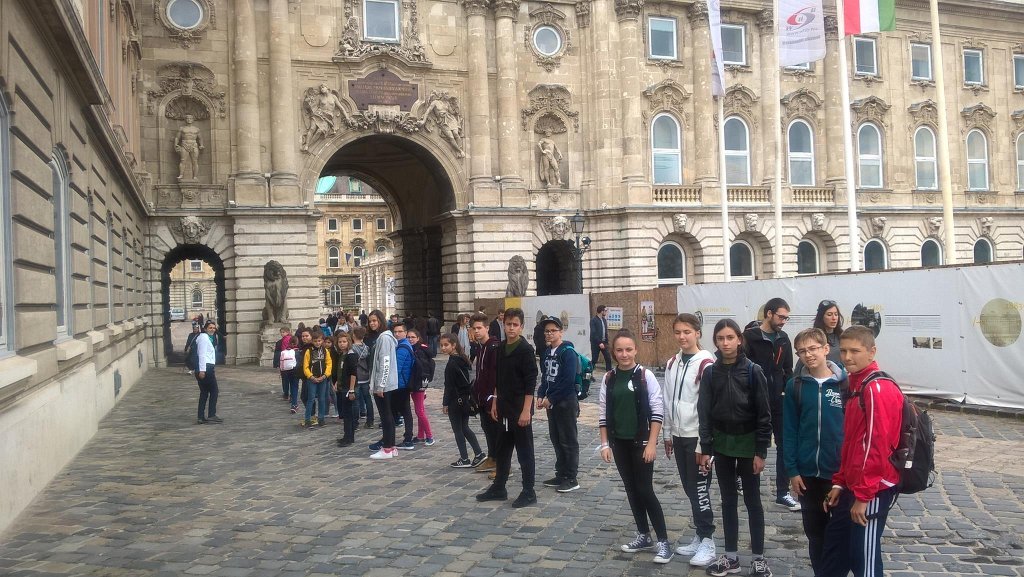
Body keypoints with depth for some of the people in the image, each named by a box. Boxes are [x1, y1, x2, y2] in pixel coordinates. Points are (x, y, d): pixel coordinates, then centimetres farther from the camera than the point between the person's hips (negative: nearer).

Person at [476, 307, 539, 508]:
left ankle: (529, 492, 11)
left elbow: (531, 382, -16)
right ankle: (498, 488, 27)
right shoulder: (501, 348, 9)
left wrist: (526, 410, -19)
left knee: (524, 451, 2)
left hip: (520, 409, -7)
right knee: (501, 449, 16)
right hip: (504, 409, 8)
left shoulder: (525, 349, -13)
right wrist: (495, 402, 14)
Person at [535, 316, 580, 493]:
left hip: (566, 402, -8)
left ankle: (572, 478, 7)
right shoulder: (546, 352, 10)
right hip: (551, 402, 8)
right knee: (556, 439, 13)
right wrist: (541, 396, 1)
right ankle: (561, 475, 23)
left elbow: (568, 381, -20)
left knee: (568, 441, 0)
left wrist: (551, 399, -16)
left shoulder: (568, 352, -13)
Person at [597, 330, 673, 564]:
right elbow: (603, 413, 7)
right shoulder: (608, 378, 2)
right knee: (631, 489, 12)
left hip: (641, 441, -4)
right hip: (619, 442, 4)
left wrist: (652, 443, -12)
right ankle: (643, 535, 25)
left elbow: (657, 411, -9)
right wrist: (605, 444, 3)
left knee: (645, 490, -5)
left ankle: (663, 541, 4)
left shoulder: (645, 375, -9)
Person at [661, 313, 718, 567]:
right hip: (679, 435, 7)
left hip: (697, 436, -7)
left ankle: (708, 542, 10)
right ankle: (700, 537, 24)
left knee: (700, 489, -1)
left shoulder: (706, 363, -15)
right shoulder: (672, 363, 8)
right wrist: (667, 433, 15)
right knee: (689, 489, 13)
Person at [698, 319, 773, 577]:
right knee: (728, 501, 12)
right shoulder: (710, 373, -1)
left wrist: (761, 451, -11)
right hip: (722, 444, 3)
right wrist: (706, 449, -3)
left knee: (753, 501, 7)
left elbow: (764, 414, -9)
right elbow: (704, 412, 1)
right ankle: (731, 556, 23)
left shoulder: (752, 371, -10)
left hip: (747, 443, -3)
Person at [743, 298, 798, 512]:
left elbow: (788, 369, 14)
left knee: (784, 445, 5)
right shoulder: (750, 337, -11)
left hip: (778, 400, 5)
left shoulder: (783, 338, 8)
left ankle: (783, 492, 13)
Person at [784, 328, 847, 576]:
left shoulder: (845, 383, -6)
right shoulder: (795, 386, -1)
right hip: (807, 472, 2)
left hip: (840, 471, -2)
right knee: (814, 531, 13)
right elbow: (790, 431, 0)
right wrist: (792, 470, -3)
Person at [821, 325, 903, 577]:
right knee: (834, 549, 19)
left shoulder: (878, 389, -17)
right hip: (853, 486, 9)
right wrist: (840, 483, 17)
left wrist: (863, 494, -20)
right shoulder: (858, 386, 13)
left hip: (872, 491, -9)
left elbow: (877, 446, -22)